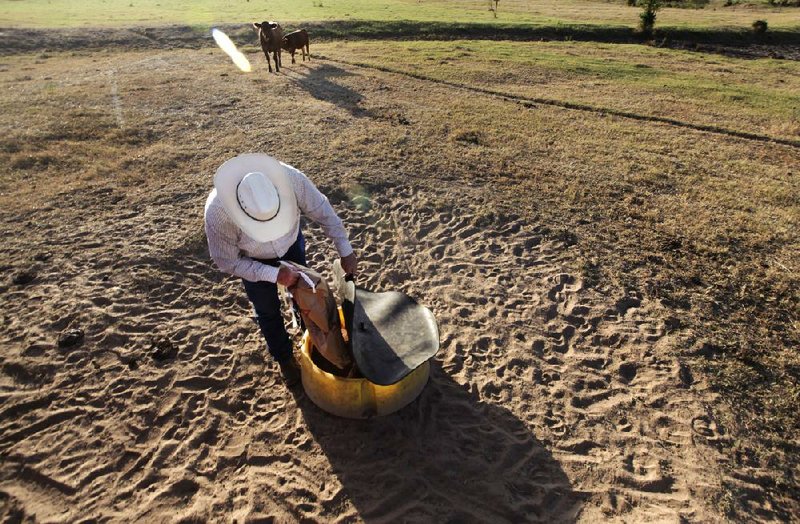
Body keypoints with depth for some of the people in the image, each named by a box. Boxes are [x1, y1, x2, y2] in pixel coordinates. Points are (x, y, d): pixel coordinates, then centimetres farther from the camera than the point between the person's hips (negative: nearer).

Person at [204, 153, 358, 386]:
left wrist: (346, 252, -16)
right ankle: (285, 359, 39)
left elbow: (323, 212, -22)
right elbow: (229, 262, -24)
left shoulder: (290, 179, -39)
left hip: (291, 242, 2)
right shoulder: (218, 214, -40)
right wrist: (275, 275, -31)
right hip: (253, 258, -1)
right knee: (267, 310, 12)